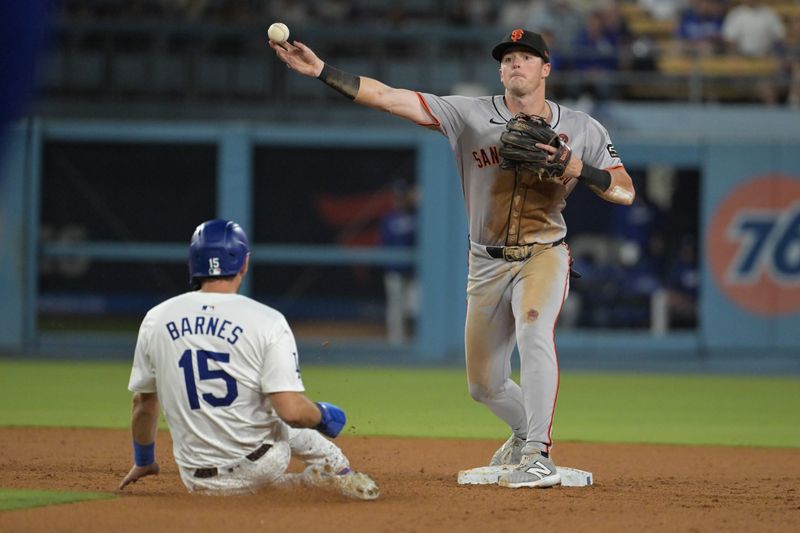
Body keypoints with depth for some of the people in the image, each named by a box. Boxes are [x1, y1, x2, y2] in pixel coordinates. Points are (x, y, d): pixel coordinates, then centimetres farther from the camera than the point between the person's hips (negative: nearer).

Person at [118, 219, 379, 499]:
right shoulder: (267, 321, -13)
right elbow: (291, 411, -19)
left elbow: (143, 402, 10)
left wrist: (142, 462, 26)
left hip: (199, 482, 1)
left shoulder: (155, 320, -2)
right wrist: (324, 416, 3)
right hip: (259, 464, -1)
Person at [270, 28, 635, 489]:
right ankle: (528, 430, 42)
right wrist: (321, 71, -22)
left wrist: (577, 168, -23)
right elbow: (389, 97, -13)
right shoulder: (472, 115, -5)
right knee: (484, 384, 10)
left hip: (543, 257, -3)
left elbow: (625, 191, -5)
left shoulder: (583, 130, -3)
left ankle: (537, 455, -32)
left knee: (533, 332, -33)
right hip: (488, 265, 3)